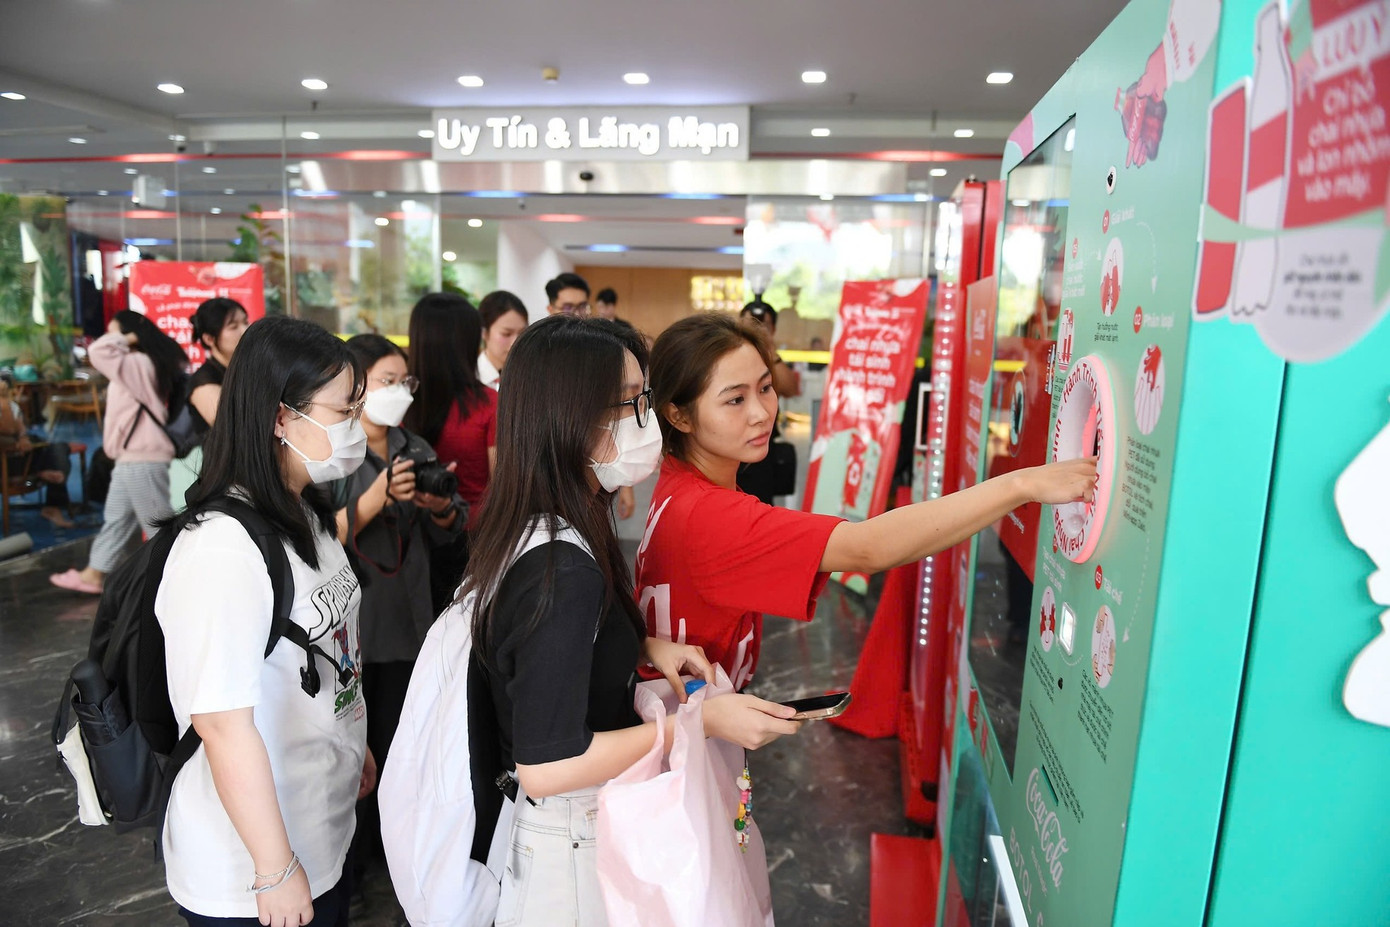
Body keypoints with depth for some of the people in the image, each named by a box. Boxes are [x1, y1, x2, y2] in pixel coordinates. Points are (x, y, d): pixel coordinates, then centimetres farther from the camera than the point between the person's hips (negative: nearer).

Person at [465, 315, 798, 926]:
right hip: (570, 844, -8)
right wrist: (701, 722, -24)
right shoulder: (564, 571, -32)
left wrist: (644, 646, -3)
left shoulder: (540, 531, -3)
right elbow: (545, 768, -29)